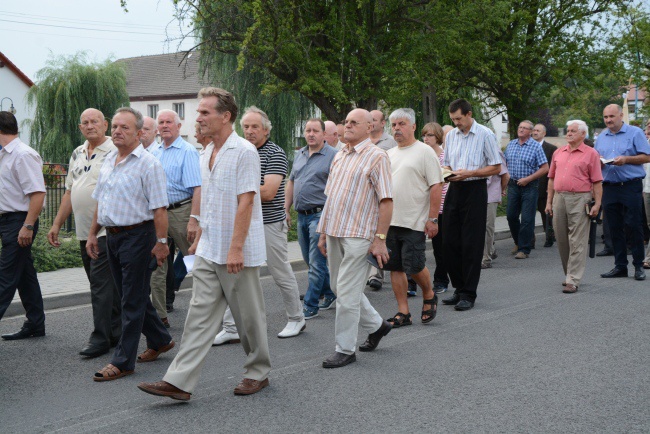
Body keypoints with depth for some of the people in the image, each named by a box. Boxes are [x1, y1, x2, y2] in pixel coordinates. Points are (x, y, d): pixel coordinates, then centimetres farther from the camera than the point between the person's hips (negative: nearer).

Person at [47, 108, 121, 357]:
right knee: (102, 283, 12)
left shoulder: (114, 152, -9)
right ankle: (117, 332, 22)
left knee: (101, 284, -8)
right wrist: (57, 224, 17)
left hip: (106, 231, -8)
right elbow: (70, 192, 20)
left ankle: (100, 338, -3)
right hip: (84, 231, 8)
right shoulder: (77, 154, 16)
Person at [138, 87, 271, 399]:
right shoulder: (207, 154, 13)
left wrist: (236, 248, -23)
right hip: (208, 252, 8)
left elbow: (245, 202, -19)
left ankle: (258, 373, 23)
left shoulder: (244, 152, -14)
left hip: (238, 252, -8)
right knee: (200, 313, 3)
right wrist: (199, 238, 20)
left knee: (249, 315, 6)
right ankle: (179, 381, 1)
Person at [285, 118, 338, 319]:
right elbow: (291, 182, 21)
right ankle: (330, 296, 29)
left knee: (316, 263, -6)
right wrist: (286, 209, 15)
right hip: (302, 215, 8)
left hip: (320, 214, -8)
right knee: (310, 261, 15)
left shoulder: (333, 156, -8)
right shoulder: (299, 155, 15)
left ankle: (310, 306, -3)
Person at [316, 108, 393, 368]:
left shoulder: (376, 157, -8)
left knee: (347, 292, -5)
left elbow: (386, 201, -13)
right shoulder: (339, 156, 16)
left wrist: (380, 239, -18)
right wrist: (323, 232, 17)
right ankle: (376, 325, 33)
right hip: (335, 233, 8)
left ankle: (345, 349, 6)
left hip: (358, 236, -8)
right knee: (339, 287, 15)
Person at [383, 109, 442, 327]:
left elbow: (436, 186, -10)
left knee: (414, 266, -8)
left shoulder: (425, 152, -6)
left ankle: (429, 296, 21)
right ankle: (403, 313, 13)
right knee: (395, 267, 6)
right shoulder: (389, 155, 15)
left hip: (414, 223, -6)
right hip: (390, 221, 6)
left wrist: (432, 219, -15)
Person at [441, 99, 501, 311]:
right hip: (454, 190, 6)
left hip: (475, 190, -6)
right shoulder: (451, 135, 13)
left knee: (471, 244, -4)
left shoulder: (485, 135, -5)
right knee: (449, 242, 6)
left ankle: (468, 294, 2)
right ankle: (459, 289, 18)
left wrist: (468, 173, -16)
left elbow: (496, 167, -7)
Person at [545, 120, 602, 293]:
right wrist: (549, 201, 11)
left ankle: (573, 280, -6)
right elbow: (552, 179, 17)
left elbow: (597, 182, -3)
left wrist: (597, 204, -11)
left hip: (580, 199, -5)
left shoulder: (591, 154, 1)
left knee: (577, 242, -5)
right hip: (559, 198, 5)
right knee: (562, 240, 10)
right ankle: (569, 274, 24)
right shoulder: (558, 153, 16)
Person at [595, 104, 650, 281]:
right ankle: (620, 266, 14)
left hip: (631, 186, -5)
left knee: (634, 226, -3)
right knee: (614, 228, 6)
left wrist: (626, 159, -16)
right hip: (609, 187, 5)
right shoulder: (601, 137, 14)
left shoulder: (635, 133, 0)